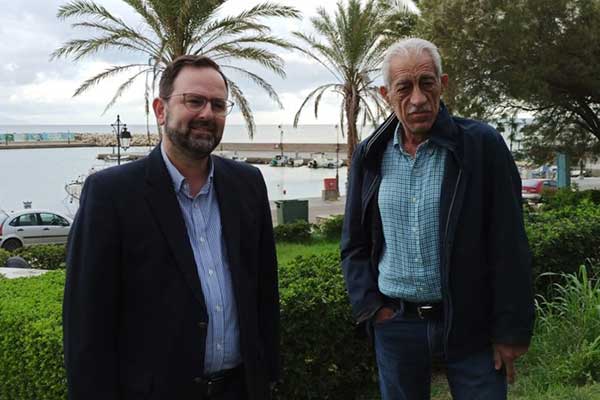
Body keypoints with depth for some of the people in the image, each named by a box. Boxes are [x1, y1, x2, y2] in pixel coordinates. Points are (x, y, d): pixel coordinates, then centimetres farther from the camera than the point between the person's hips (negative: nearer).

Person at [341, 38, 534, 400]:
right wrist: (370, 305, -1)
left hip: (471, 326, -3)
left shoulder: (482, 145, -9)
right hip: (395, 323, 3)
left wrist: (511, 330, -8)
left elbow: (509, 246, -8)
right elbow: (354, 244, 10)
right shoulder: (370, 155, 2)